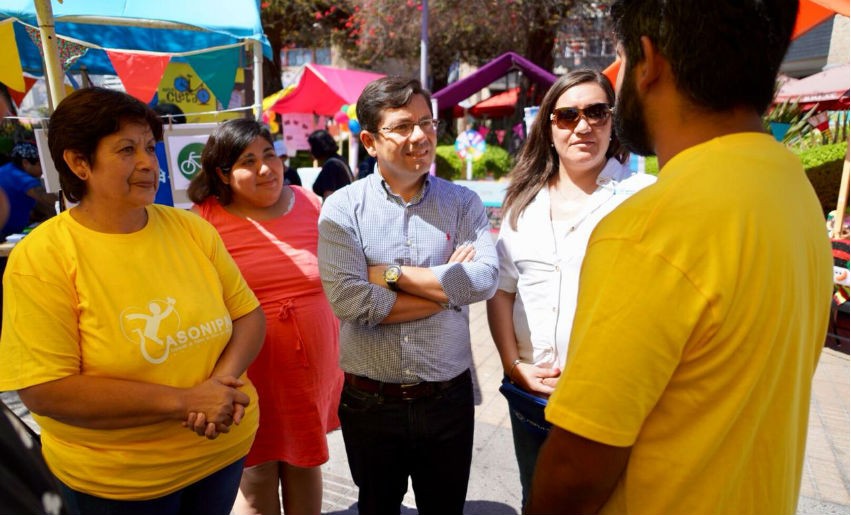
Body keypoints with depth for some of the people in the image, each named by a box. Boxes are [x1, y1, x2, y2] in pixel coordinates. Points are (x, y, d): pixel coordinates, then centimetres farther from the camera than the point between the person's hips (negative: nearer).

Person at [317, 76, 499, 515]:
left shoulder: (463, 203, -1)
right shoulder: (343, 207, -7)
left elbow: (485, 278, -17)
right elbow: (346, 299, -21)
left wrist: (390, 274, -17)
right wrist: (447, 287, -15)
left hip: (449, 399, 2)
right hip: (370, 403, -1)